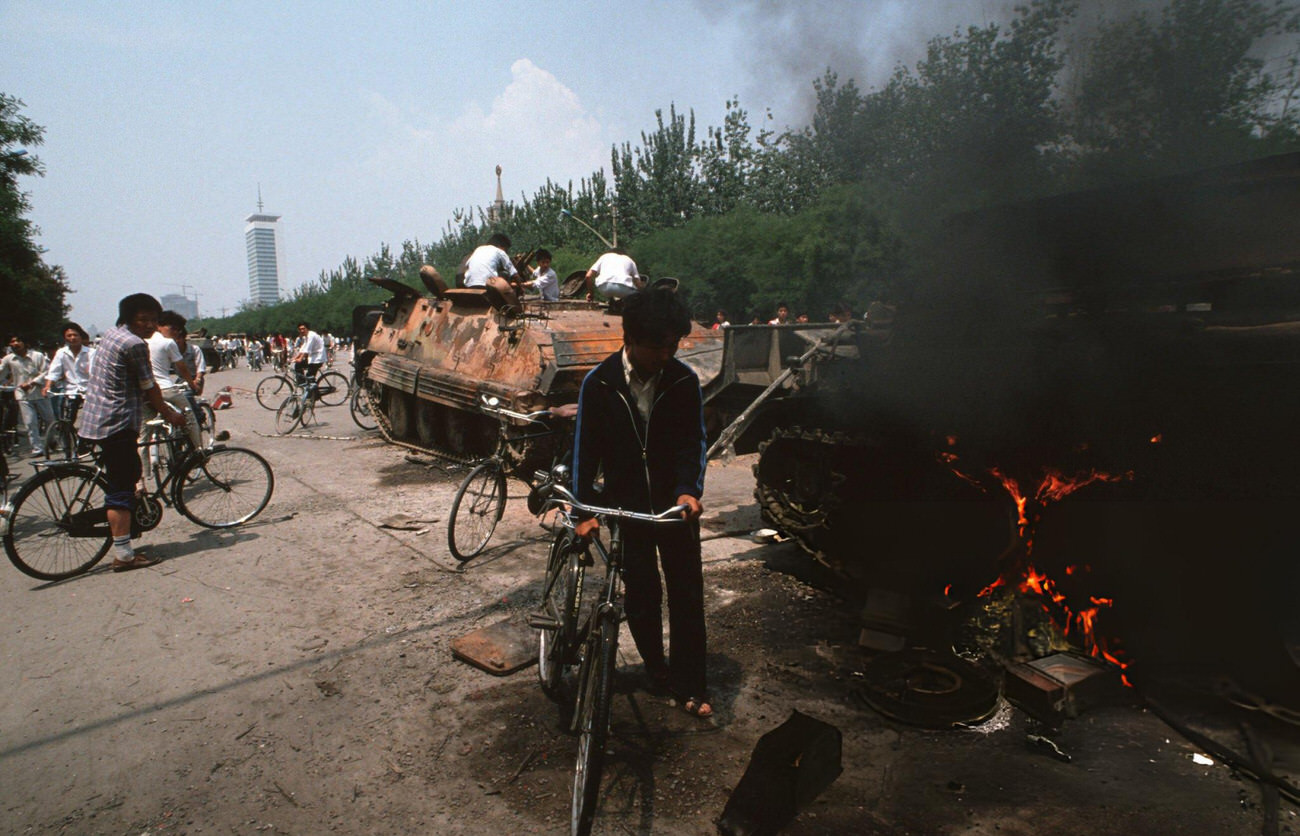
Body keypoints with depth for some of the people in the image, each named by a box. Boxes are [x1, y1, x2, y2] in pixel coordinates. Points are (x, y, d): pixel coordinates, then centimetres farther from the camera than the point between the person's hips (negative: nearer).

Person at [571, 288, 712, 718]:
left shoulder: (684, 380, -8)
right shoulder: (599, 383, -10)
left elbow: (693, 440, -3)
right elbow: (585, 446, -4)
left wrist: (689, 489, -20)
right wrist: (586, 508, -9)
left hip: (676, 505, 1)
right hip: (626, 506, 0)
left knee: (687, 596, 5)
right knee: (640, 597, 10)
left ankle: (691, 686, 21)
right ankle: (656, 667, 34)